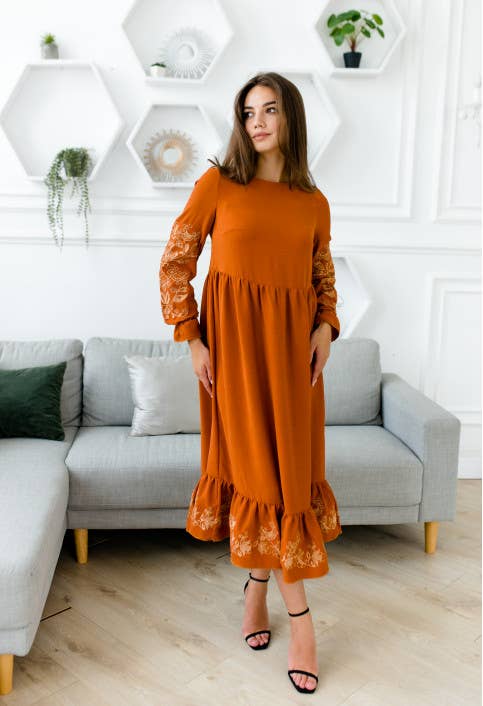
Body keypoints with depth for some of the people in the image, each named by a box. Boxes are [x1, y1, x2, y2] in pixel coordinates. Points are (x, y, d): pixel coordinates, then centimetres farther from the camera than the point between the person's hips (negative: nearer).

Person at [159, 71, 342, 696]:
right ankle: (298, 613, 17)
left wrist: (326, 327, -1)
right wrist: (191, 339, -7)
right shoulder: (218, 183, -1)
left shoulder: (313, 203, 8)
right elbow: (175, 262, 0)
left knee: (288, 467, 6)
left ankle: (257, 584, 28)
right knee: (255, 465, 2)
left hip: (293, 343, 3)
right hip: (234, 339, -3)